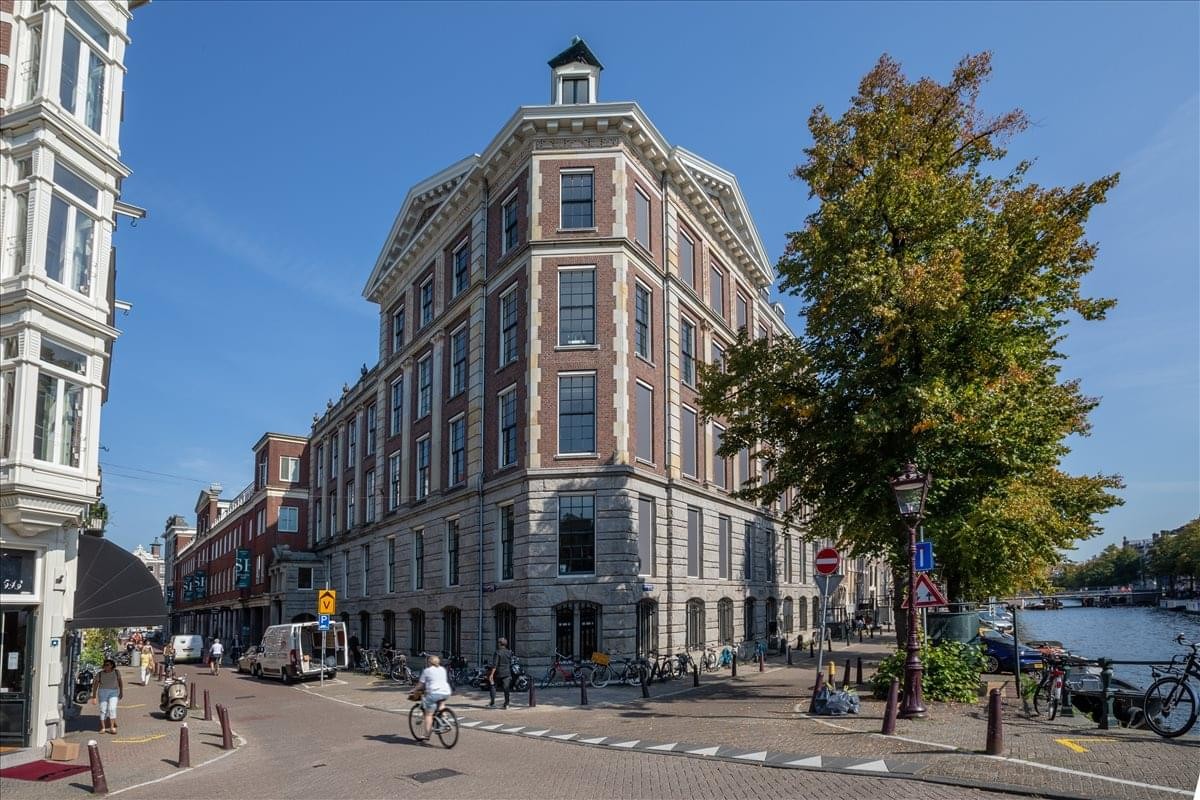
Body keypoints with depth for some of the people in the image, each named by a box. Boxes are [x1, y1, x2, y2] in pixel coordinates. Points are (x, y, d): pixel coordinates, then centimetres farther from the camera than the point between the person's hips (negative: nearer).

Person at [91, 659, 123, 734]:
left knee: (112, 708, -13)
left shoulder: (116, 673, -1)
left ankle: (112, 727, -13)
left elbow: (120, 683, 7)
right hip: (103, 692, 1)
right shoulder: (100, 674, -3)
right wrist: (94, 697, -6)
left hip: (114, 692, -1)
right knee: (103, 709, -5)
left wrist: (121, 692, 3)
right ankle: (103, 728, 0)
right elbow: (95, 685, -2)